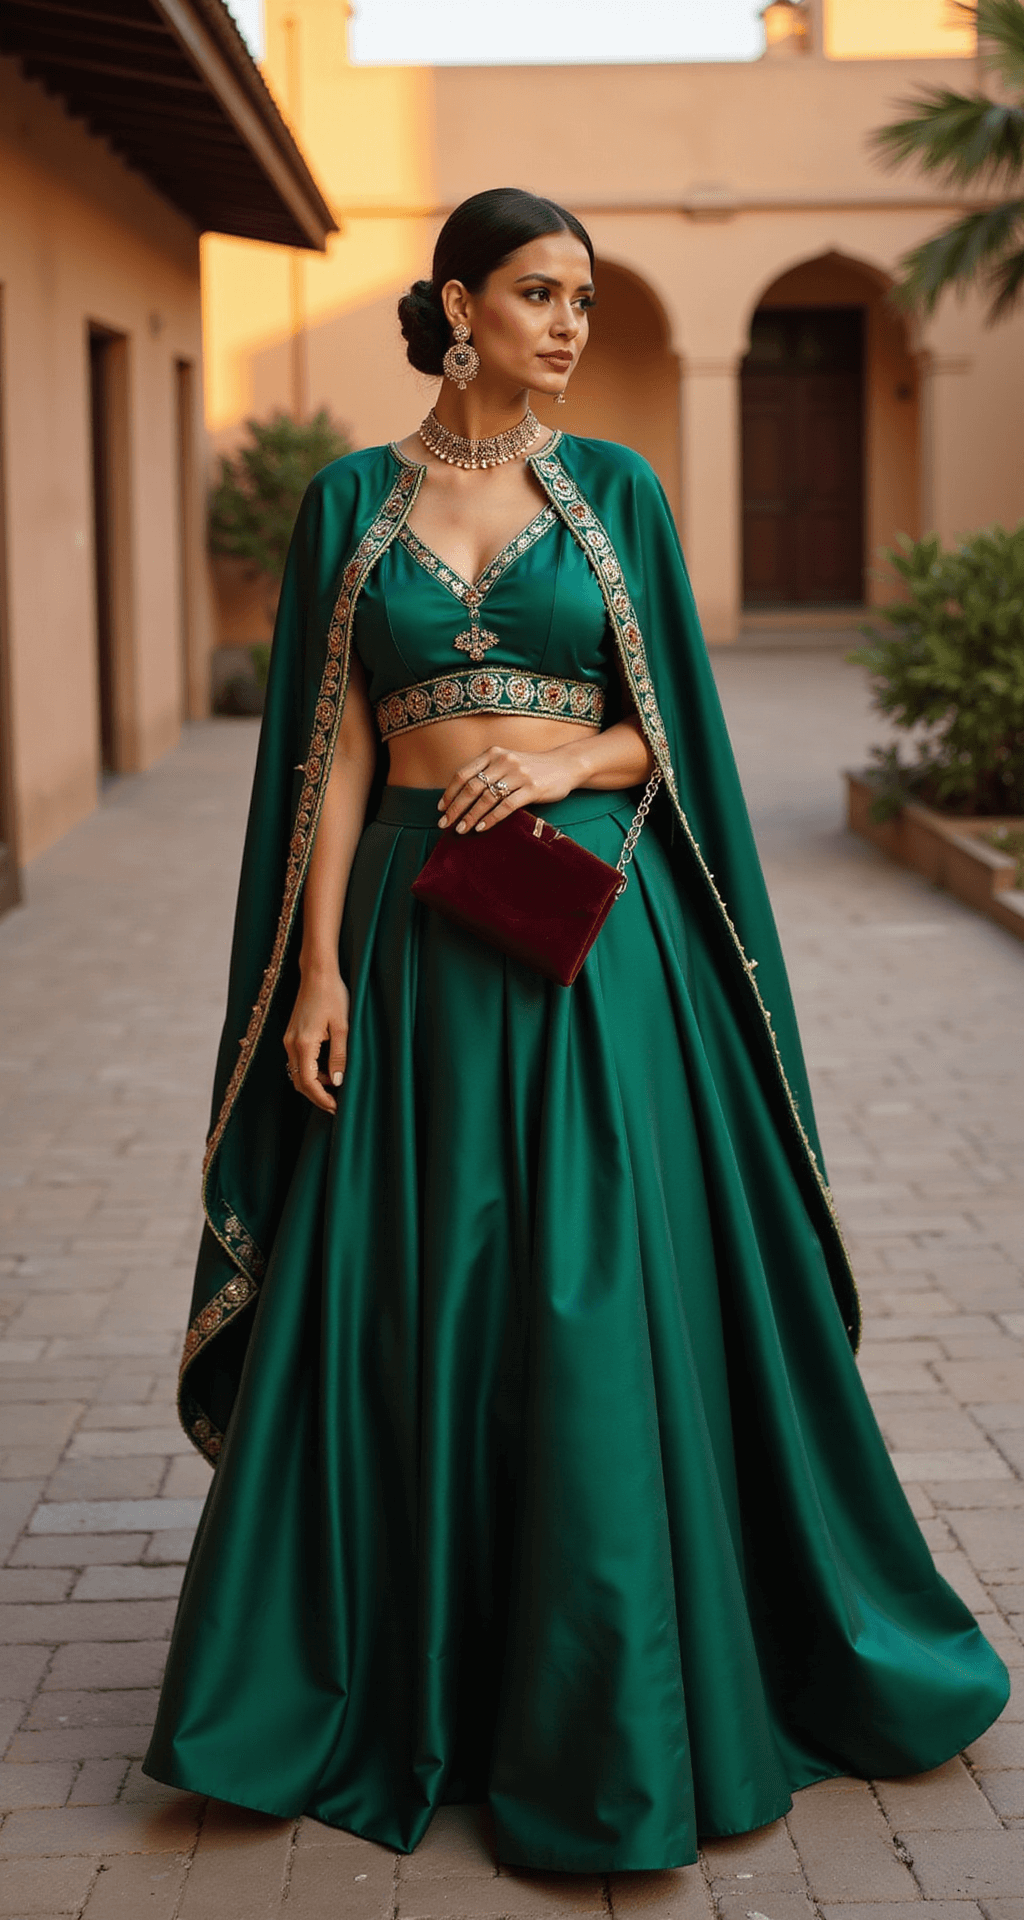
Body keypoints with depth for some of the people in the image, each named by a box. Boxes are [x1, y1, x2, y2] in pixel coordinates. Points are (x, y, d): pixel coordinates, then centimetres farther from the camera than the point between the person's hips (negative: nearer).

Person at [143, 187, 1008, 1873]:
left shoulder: (615, 490, 6)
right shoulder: (352, 502, 6)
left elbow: (674, 724, 7)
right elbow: (336, 750, 3)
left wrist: (562, 761, -13)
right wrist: (316, 965, -4)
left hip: (597, 932, 0)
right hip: (418, 931, 1)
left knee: (602, 1305, -1)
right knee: (410, 1304, 4)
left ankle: (605, 1702, 13)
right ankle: (396, 1678, 21)